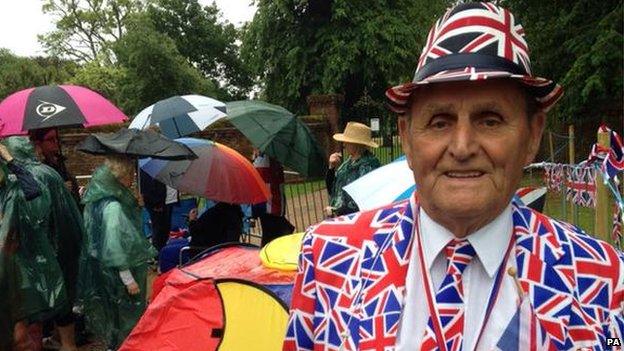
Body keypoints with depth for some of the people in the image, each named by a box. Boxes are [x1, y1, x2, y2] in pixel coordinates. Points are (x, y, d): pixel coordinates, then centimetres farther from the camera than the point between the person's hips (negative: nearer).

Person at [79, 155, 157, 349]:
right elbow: (115, 247, -25)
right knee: (127, 318, 6)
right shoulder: (113, 207, -26)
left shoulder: (99, 200, 3)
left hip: (105, 271, 9)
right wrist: (128, 279, -19)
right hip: (118, 275, -9)